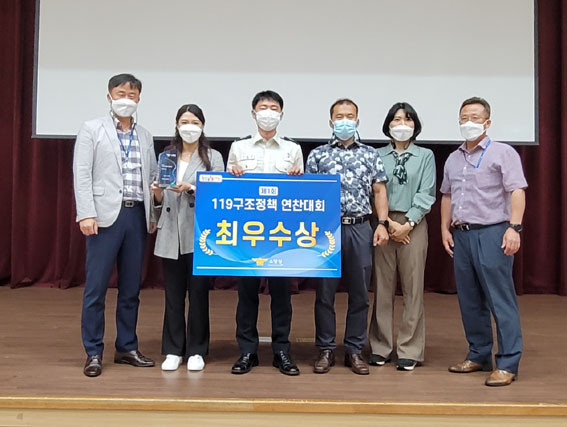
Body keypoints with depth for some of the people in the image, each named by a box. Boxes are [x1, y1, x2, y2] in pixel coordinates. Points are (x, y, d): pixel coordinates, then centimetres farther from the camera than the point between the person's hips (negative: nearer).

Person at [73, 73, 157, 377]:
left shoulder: (145, 136, 17)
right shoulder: (92, 129, 5)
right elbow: (82, 174, -3)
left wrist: (153, 214, 8)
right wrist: (86, 214, -12)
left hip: (137, 216, 4)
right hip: (106, 215, -4)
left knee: (131, 287, 9)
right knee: (96, 288, -2)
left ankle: (126, 348, 20)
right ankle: (93, 352, 9)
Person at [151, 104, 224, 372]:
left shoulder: (213, 157, 4)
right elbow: (159, 205, 16)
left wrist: (190, 190, -17)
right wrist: (157, 195, -6)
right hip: (171, 234, 3)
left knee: (198, 293, 2)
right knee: (173, 294, 6)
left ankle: (196, 351, 14)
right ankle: (173, 350, 17)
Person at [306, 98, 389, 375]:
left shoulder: (371, 155, 11)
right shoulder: (318, 155, 7)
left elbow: (379, 191, 9)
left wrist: (382, 223, -1)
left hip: (360, 228, 1)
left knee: (360, 293, 5)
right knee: (325, 292, 3)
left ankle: (354, 350, 17)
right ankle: (326, 350, 15)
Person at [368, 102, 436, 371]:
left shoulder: (425, 156, 7)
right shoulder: (377, 156, 8)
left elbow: (426, 194, -1)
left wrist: (408, 224, -10)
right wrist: (387, 223, -10)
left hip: (413, 224, -1)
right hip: (383, 223, 1)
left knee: (412, 288, 1)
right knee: (382, 288, 5)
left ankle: (409, 350, 10)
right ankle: (381, 347, 15)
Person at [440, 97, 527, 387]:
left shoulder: (503, 153, -1)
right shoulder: (453, 159, 17)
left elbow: (517, 192, -9)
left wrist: (514, 227, -19)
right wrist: (445, 228, 13)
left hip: (491, 233, -6)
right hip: (461, 235, 6)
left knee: (501, 300, -5)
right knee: (470, 300, 11)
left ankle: (507, 364, 1)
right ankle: (479, 356, 23)